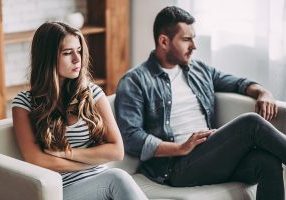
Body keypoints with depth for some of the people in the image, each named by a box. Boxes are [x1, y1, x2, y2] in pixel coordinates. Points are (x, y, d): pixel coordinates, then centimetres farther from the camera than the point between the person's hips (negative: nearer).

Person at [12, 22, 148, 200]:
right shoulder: (25, 103, 2)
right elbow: (36, 161, -8)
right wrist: (93, 160, -6)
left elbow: (117, 151, 1)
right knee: (117, 178, -32)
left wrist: (67, 153, -7)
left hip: (100, 182, 4)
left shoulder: (92, 93, 7)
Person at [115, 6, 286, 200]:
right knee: (251, 123, -23)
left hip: (215, 157, 6)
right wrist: (181, 148, -17)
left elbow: (239, 83, 32)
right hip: (177, 167, -6)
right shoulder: (134, 82, 2)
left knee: (268, 161, -27)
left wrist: (263, 92, 8)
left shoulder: (199, 70, 23)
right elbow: (130, 137, -8)